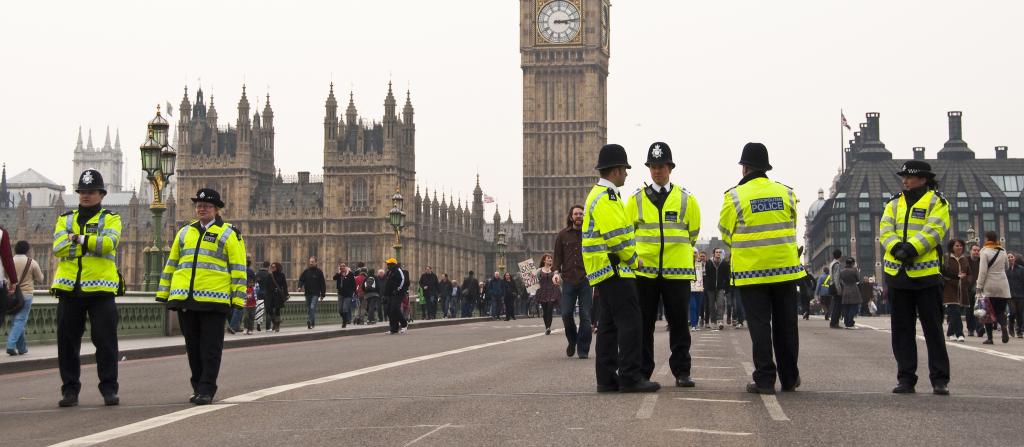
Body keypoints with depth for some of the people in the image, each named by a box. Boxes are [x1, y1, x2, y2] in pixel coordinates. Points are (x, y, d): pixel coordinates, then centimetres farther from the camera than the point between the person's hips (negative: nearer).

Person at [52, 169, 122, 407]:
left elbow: (109, 242, -15)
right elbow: (58, 248, -5)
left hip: (100, 288, -3)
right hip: (69, 288, 3)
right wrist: (93, 242, -12)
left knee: (105, 340, -2)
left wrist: (79, 238, -13)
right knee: (67, 341, 4)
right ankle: (70, 389, 13)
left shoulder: (110, 219, 7)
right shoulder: (65, 220, 15)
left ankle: (109, 389, 6)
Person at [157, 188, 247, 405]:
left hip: (213, 300, -5)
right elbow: (171, 263, 21)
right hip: (185, 299, 5)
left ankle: (207, 389, 0)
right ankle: (198, 387, 19)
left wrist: (238, 298, -7)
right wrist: (164, 293, 17)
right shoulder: (184, 232, 17)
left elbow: (238, 268, -1)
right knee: (192, 346, 10)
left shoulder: (229, 234, 3)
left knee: (210, 347, -3)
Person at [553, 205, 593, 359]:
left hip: (586, 281, -1)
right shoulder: (563, 235, 9)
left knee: (586, 316, -1)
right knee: (566, 313, -4)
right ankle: (572, 341, 22)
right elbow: (557, 255, 10)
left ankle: (583, 350, 6)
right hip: (568, 280, 1)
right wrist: (556, 271, -7)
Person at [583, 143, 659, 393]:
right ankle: (630, 377, -11)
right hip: (614, 269, -11)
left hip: (604, 271, 11)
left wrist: (630, 259, 16)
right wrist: (633, 260, -6)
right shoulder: (607, 197, -15)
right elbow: (617, 236, -20)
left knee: (609, 324, 10)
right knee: (630, 322, -10)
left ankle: (606, 378, 10)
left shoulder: (598, 195, 18)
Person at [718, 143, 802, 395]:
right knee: (785, 325, 11)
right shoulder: (786, 193, 3)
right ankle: (789, 379, 18)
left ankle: (764, 380, 0)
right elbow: (791, 228, 13)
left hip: (751, 271, -3)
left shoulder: (735, 196, -7)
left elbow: (726, 232, 2)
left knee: (759, 326, 2)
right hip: (785, 269, 3)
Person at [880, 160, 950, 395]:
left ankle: (940, 379, 3)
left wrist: (911, 248, -25)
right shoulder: (894, 203, 15)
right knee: (902, 329, 7)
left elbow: (934, 231, -13)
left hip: (926, 274, -5)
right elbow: (885, 230, 3)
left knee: (933, 328, -2)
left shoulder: (936, 202, 1)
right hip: (897, 273, 5)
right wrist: (897, 248, -17)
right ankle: (906, 378, 12)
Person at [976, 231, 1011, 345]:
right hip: (1003, 286, 4)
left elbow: (982, 271, -13)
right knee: (1000, 311, 9)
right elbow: (1007, 267, 23)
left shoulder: (985, 252, -7)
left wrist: (979, 287, -10)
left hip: (989, 286, -4)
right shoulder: (1003, 251, 8)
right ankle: (1004, 326, -22)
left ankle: (989, 337, 3)